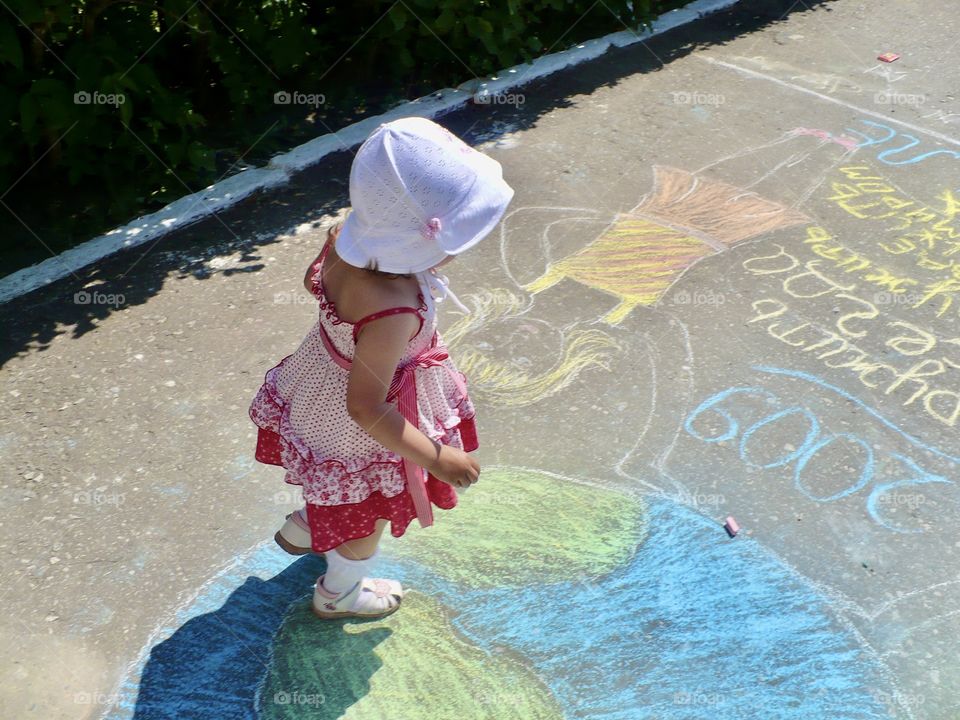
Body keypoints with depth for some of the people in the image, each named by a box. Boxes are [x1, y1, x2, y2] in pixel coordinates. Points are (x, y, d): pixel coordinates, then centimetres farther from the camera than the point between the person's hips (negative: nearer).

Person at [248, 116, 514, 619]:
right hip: (360, 433, -7)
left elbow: (313, 281, 2)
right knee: (369, 515, 24)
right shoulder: (393, 313, -43)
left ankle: (303, 527, 64)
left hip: (322, 384, 7)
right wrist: (437, 458, -24)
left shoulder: (346, 237, -21)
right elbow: (367, 408, -33)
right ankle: (338, 594, 52)